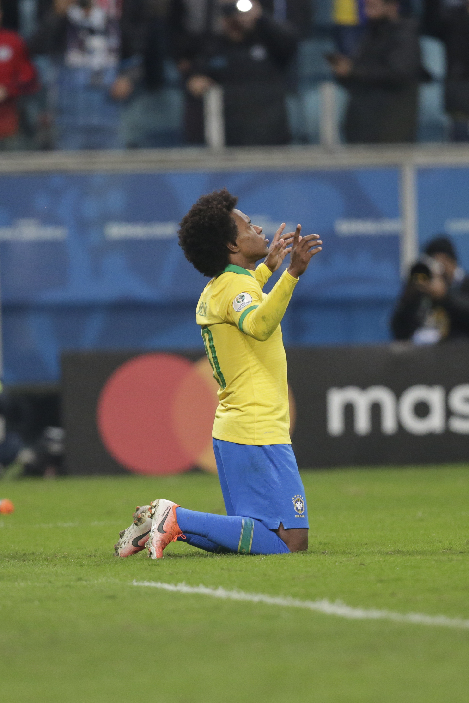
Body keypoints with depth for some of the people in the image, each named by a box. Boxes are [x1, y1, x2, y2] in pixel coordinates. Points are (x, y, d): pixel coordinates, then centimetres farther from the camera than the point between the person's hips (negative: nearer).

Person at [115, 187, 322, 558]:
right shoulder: (236, 286, -14)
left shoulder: (216, 290, 15)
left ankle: (161, 521, 4)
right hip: (259, 434, -10)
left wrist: (269, 266, 49)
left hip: (231, 430, 10)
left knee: (250, 535, 15)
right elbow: (258, 325, -38)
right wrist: (292, 273, -50)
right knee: (290, 540, -13)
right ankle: (178, 520, -18)